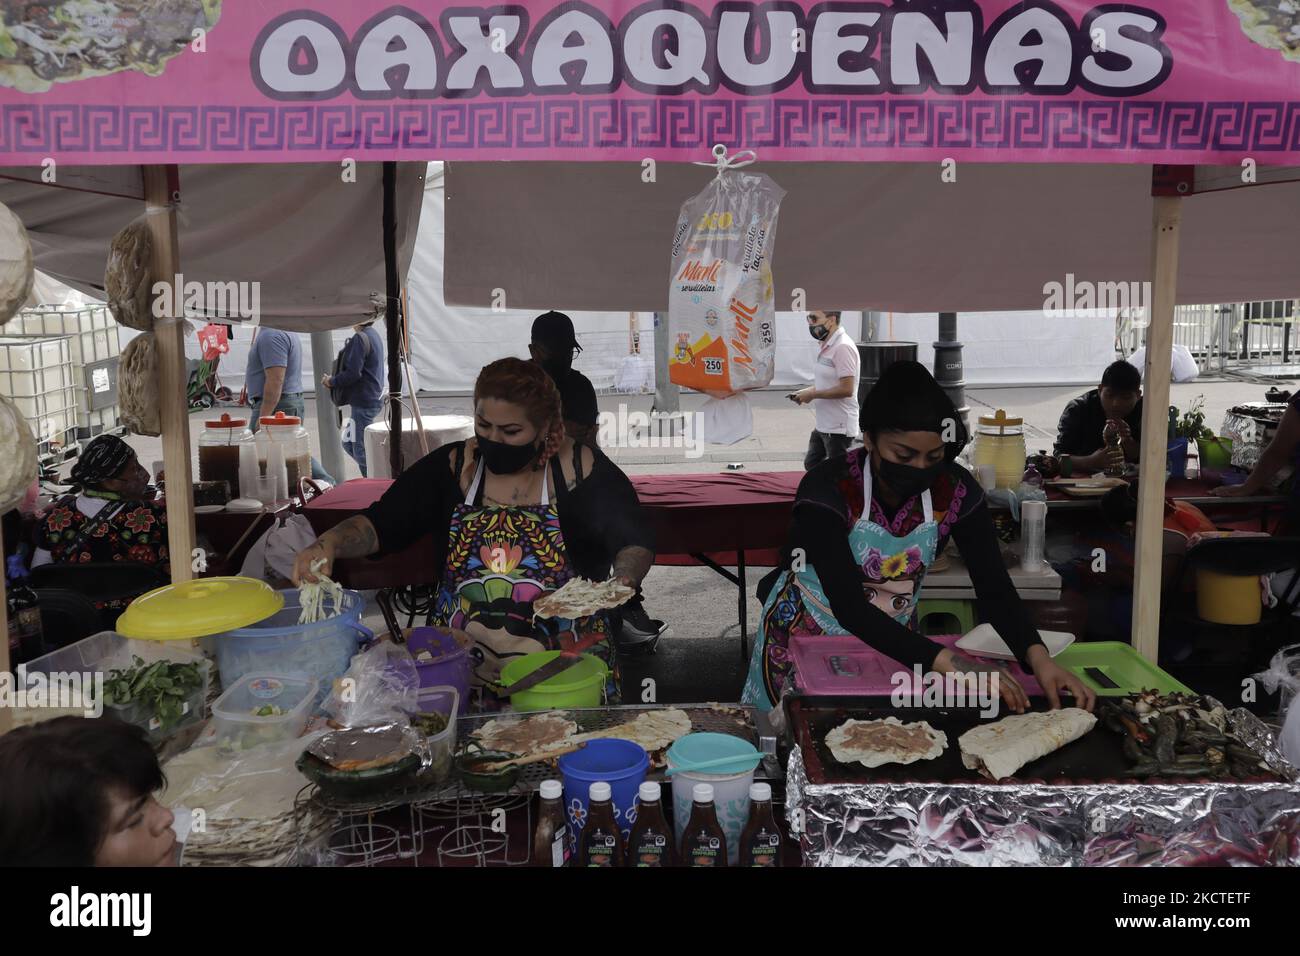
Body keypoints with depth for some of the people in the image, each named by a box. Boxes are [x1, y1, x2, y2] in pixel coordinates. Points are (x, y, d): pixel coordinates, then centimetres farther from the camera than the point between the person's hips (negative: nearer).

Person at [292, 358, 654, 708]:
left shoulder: (582, 468, -1)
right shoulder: (451, 466, 5)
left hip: (568, 668, -2)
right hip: (459, 665, 2)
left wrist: (622, 582, -16)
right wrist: (329, 543, -17)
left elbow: (636, 544, 5)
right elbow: (380, 524, 3)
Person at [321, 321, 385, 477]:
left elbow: (353, 373, -22)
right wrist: (334, 379, 13)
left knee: (360, 449, -3)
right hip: (374, 398, 10)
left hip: (363, 402, -10)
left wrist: (331, 381, -5)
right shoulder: (373, 334, 13)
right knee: (349, 443, 19)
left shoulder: (360, 338, -18)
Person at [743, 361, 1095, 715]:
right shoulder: (828, 489, -28)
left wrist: (1038, 658, -34)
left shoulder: (955, 491, -16)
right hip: (807, 636, -3)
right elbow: (848, 606, -35)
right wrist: (947, 662, -44)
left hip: (893, 641, 4)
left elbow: (995, 588, -16)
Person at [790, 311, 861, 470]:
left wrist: (812, 394, -17)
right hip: (823, 426, 10)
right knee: (811, 464, 21)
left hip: (838, 428, -10)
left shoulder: (843, 347, -20)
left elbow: (846, 389, -25)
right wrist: (806, 391, 6)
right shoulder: (828, 346, 10)